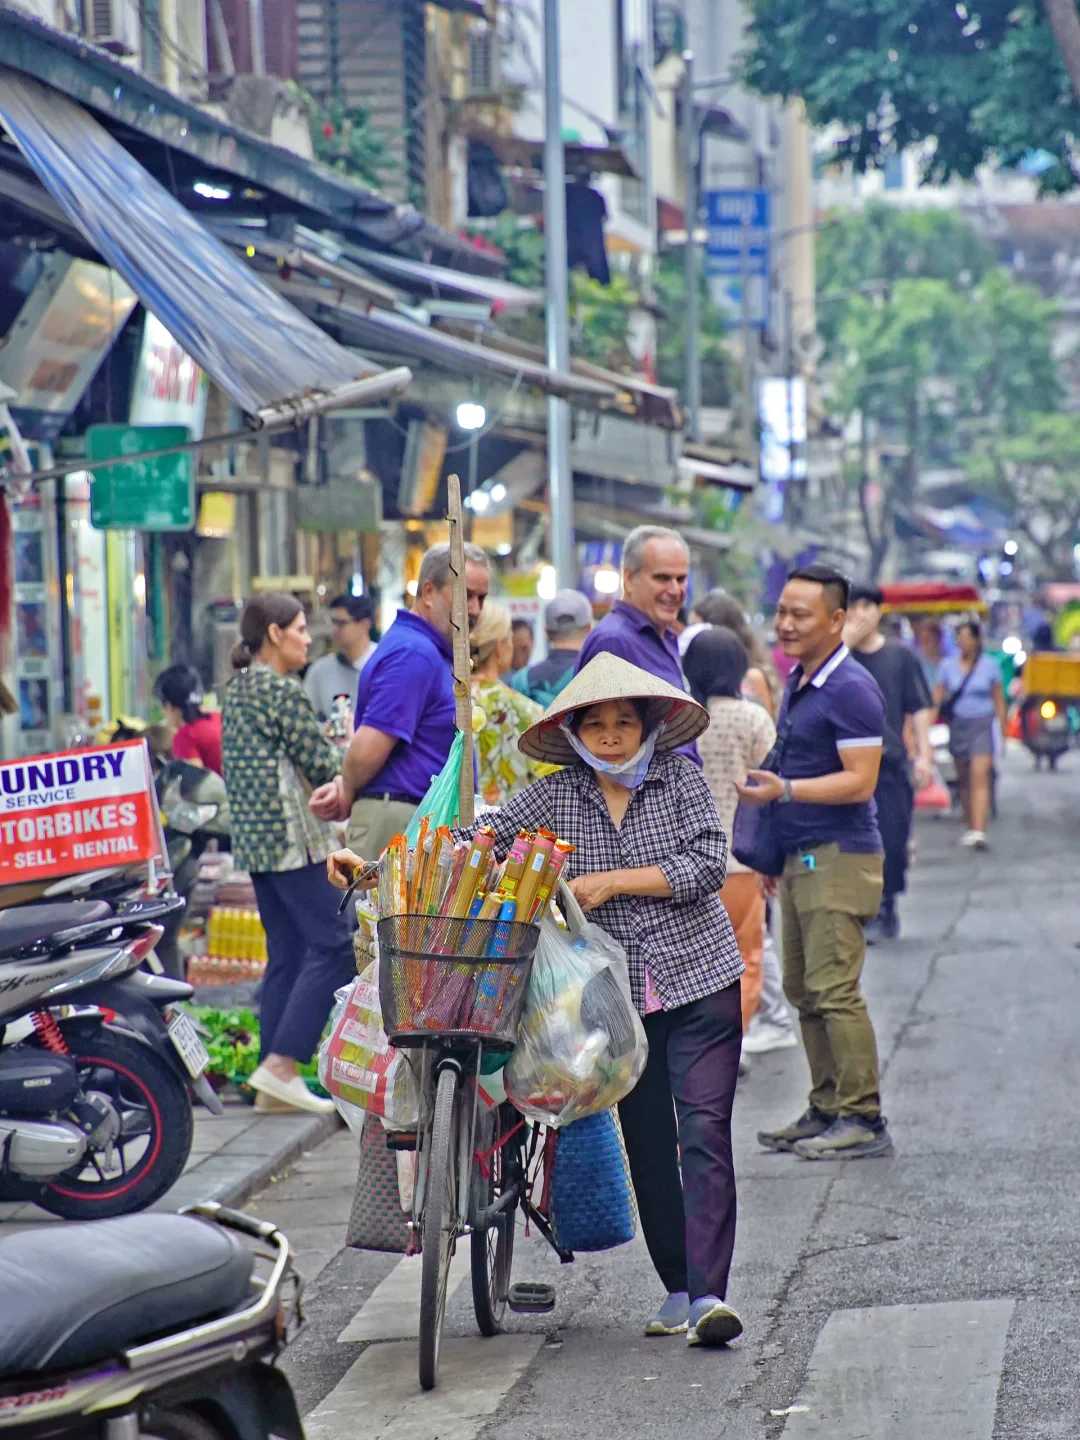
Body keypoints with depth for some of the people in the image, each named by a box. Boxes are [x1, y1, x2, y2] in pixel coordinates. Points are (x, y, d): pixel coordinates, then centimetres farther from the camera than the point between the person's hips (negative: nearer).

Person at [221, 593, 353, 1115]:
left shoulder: (237, 689, 16)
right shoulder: (282, 690, -12)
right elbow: (322, 766, -12)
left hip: (254, 837, 10)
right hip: (291, 836, -10)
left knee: (286, 954, 11)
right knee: (333, 944, -7)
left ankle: (274, 1082, 9)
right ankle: (281, 1063, -14)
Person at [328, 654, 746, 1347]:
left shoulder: (679, 776, -1)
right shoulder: (558, 796, 3)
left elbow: (707, 864, -10)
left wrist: (611, 882, -13)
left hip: (701, 984, -3)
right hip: (619, 997, 3)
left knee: (703, 1135, -11)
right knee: (647, 1146, 6)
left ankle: (708, 1293, -17)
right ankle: (678, 1289, 16)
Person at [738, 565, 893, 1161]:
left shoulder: (851, 690, -14)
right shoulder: (797, 682, 16)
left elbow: (859, 781, -20)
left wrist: (783, 791, -26)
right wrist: (770, 850, 23)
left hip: (839, 857, -10)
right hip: (799, 857, 10)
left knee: (834, 991, -11)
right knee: (803, 991, 11)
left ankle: (863, 1118, -7)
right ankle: (826, 1111, 17)